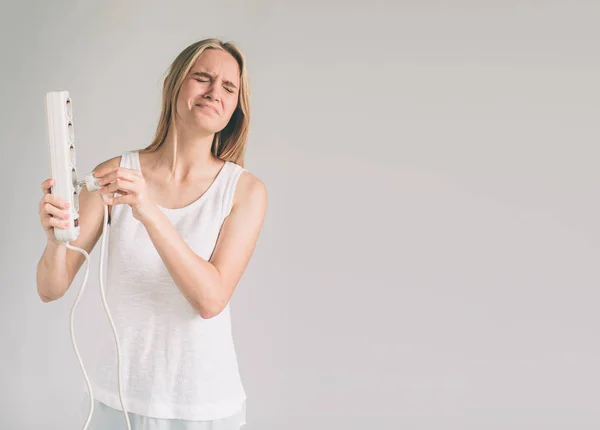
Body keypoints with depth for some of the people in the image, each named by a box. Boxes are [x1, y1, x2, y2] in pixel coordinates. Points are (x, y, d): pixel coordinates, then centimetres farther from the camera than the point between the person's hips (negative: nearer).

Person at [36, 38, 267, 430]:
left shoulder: (246, 190, -10)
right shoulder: (115, 175, -8)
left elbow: (211, 299, -20)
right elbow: (52, 289, -9)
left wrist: (150, 213, -31)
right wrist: (56, 238, -30)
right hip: (118, 397, 1)